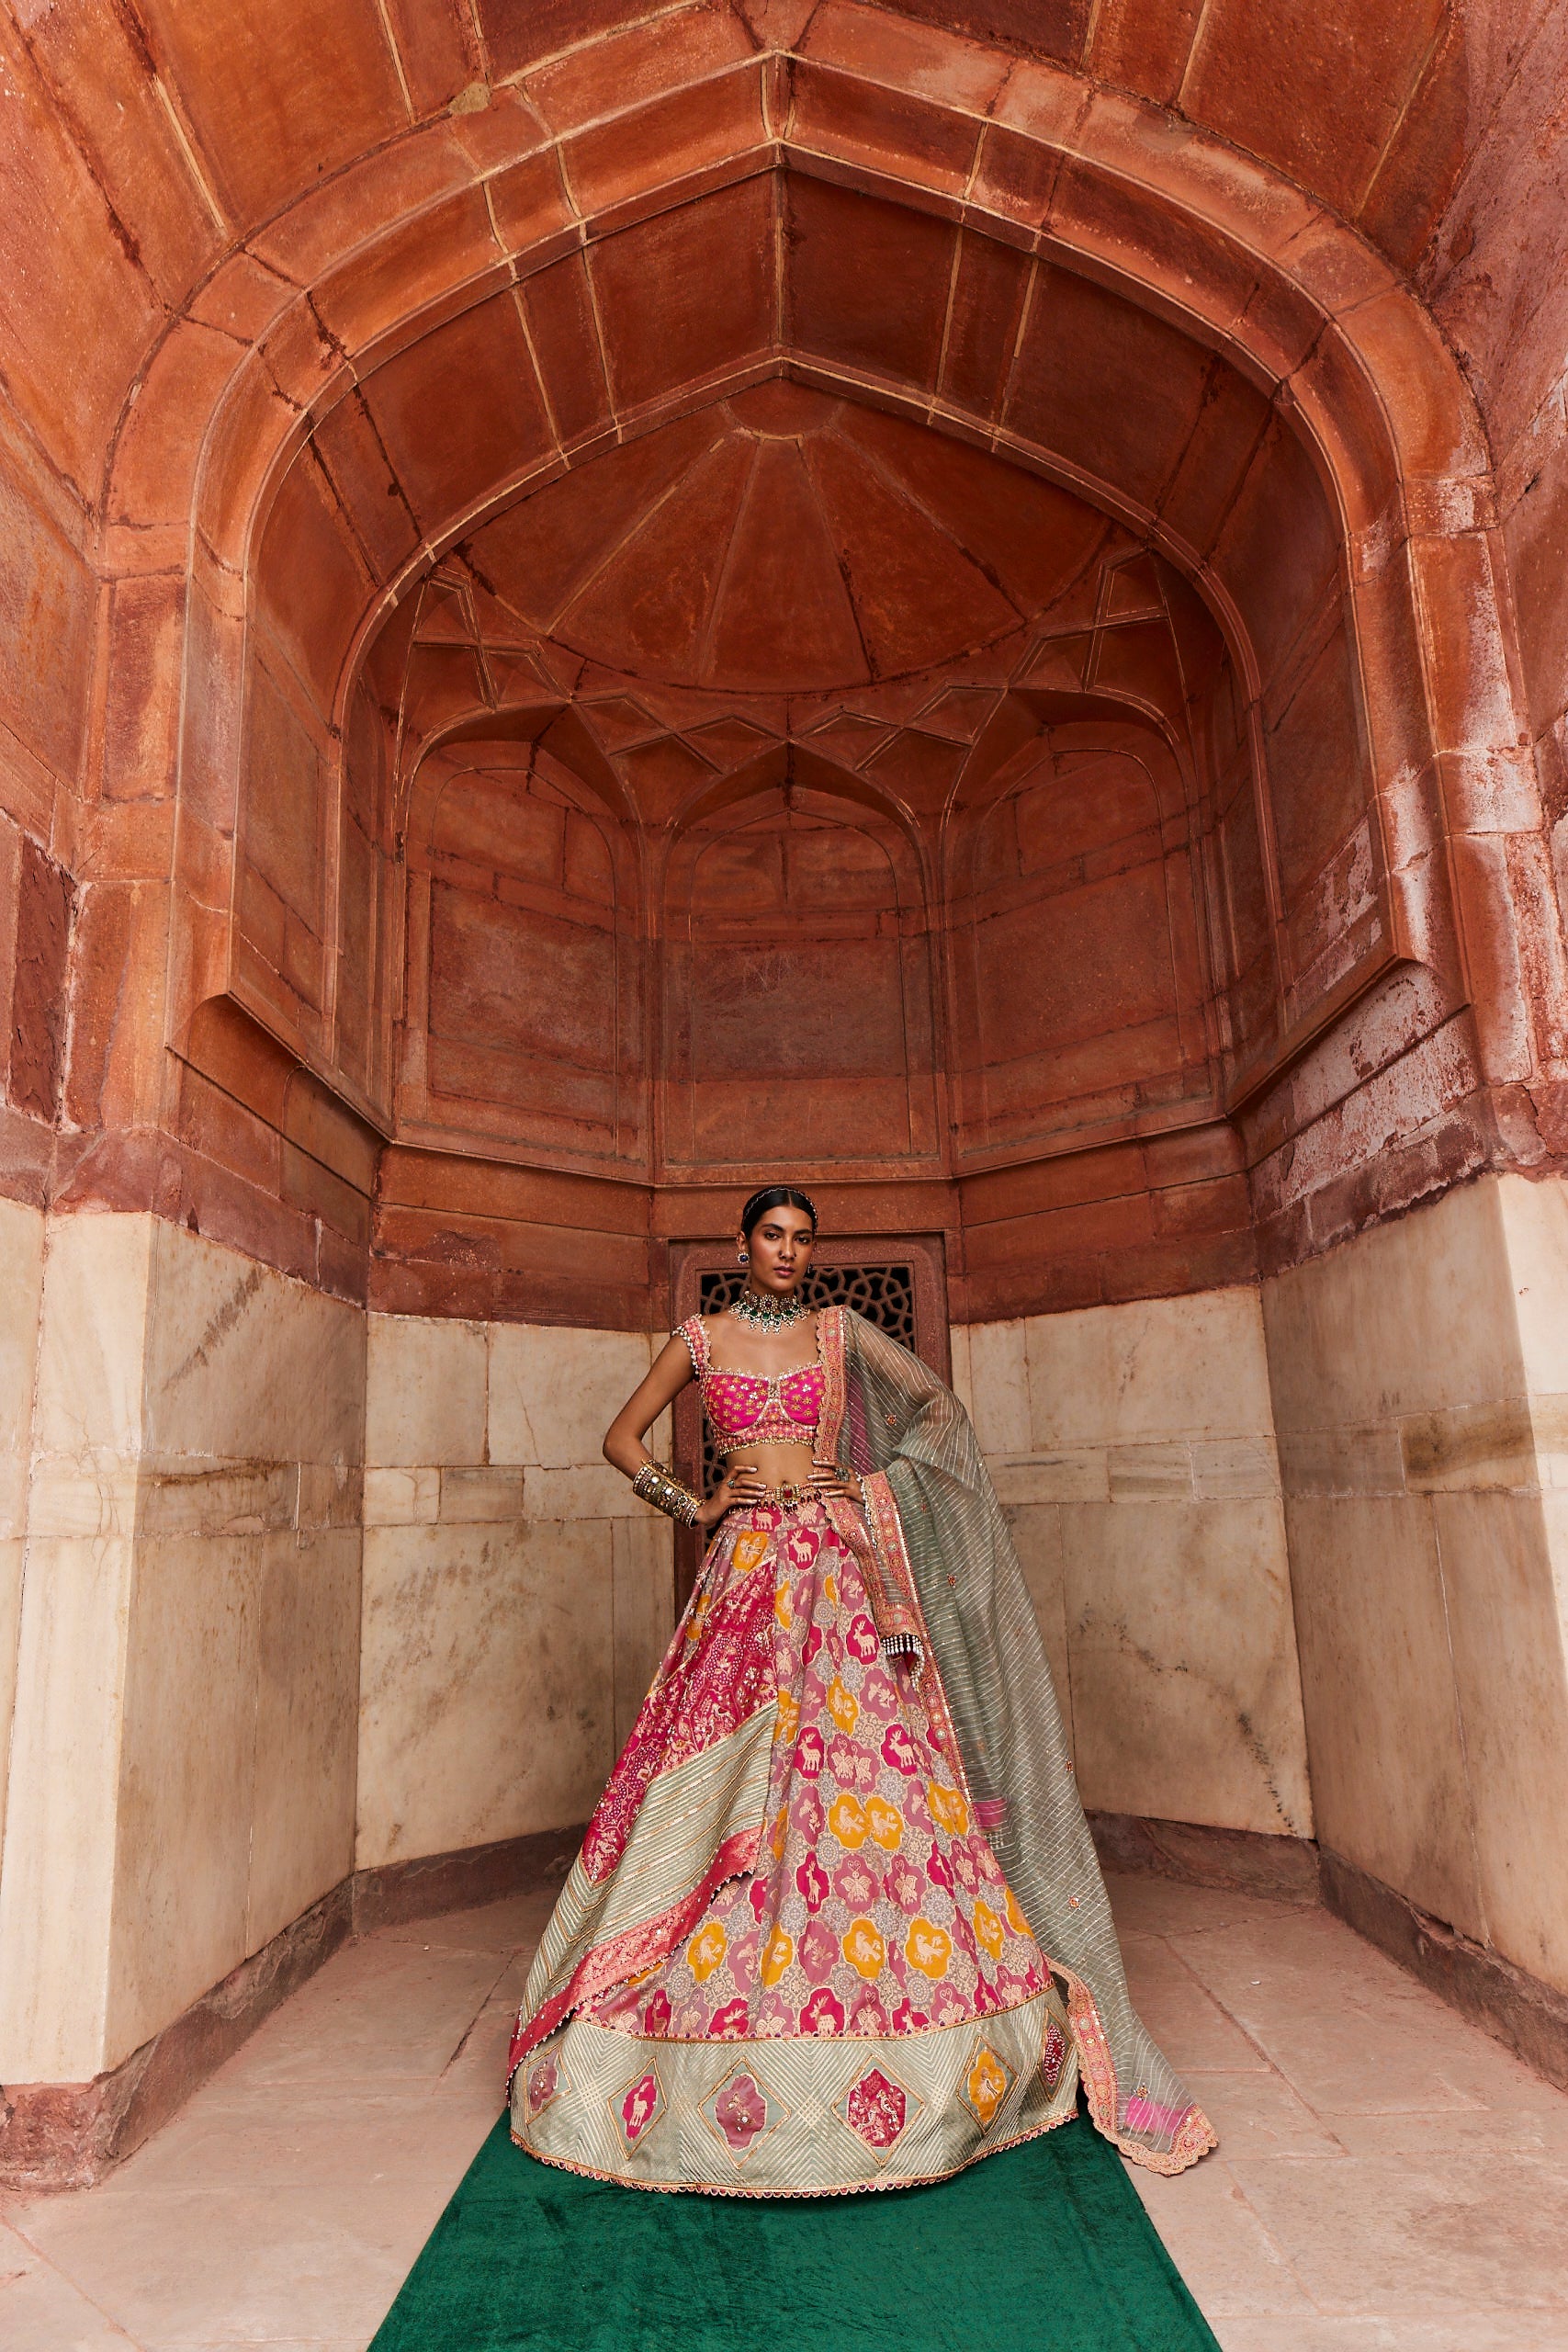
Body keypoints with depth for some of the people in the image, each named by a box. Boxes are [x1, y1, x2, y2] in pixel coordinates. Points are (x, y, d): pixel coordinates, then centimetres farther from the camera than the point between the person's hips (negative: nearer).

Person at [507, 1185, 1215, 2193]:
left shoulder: (840, 1330, 9)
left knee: (862, 1772, -2)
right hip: (745, 1577, 0)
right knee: (726, 1793, 0)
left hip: (836, 1574, 0)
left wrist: (872, 1485, 1)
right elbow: (623, 1439, 12)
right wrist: (694, 1505, 1)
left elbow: (942, 1408, 12)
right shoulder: (703, 1338, 8)